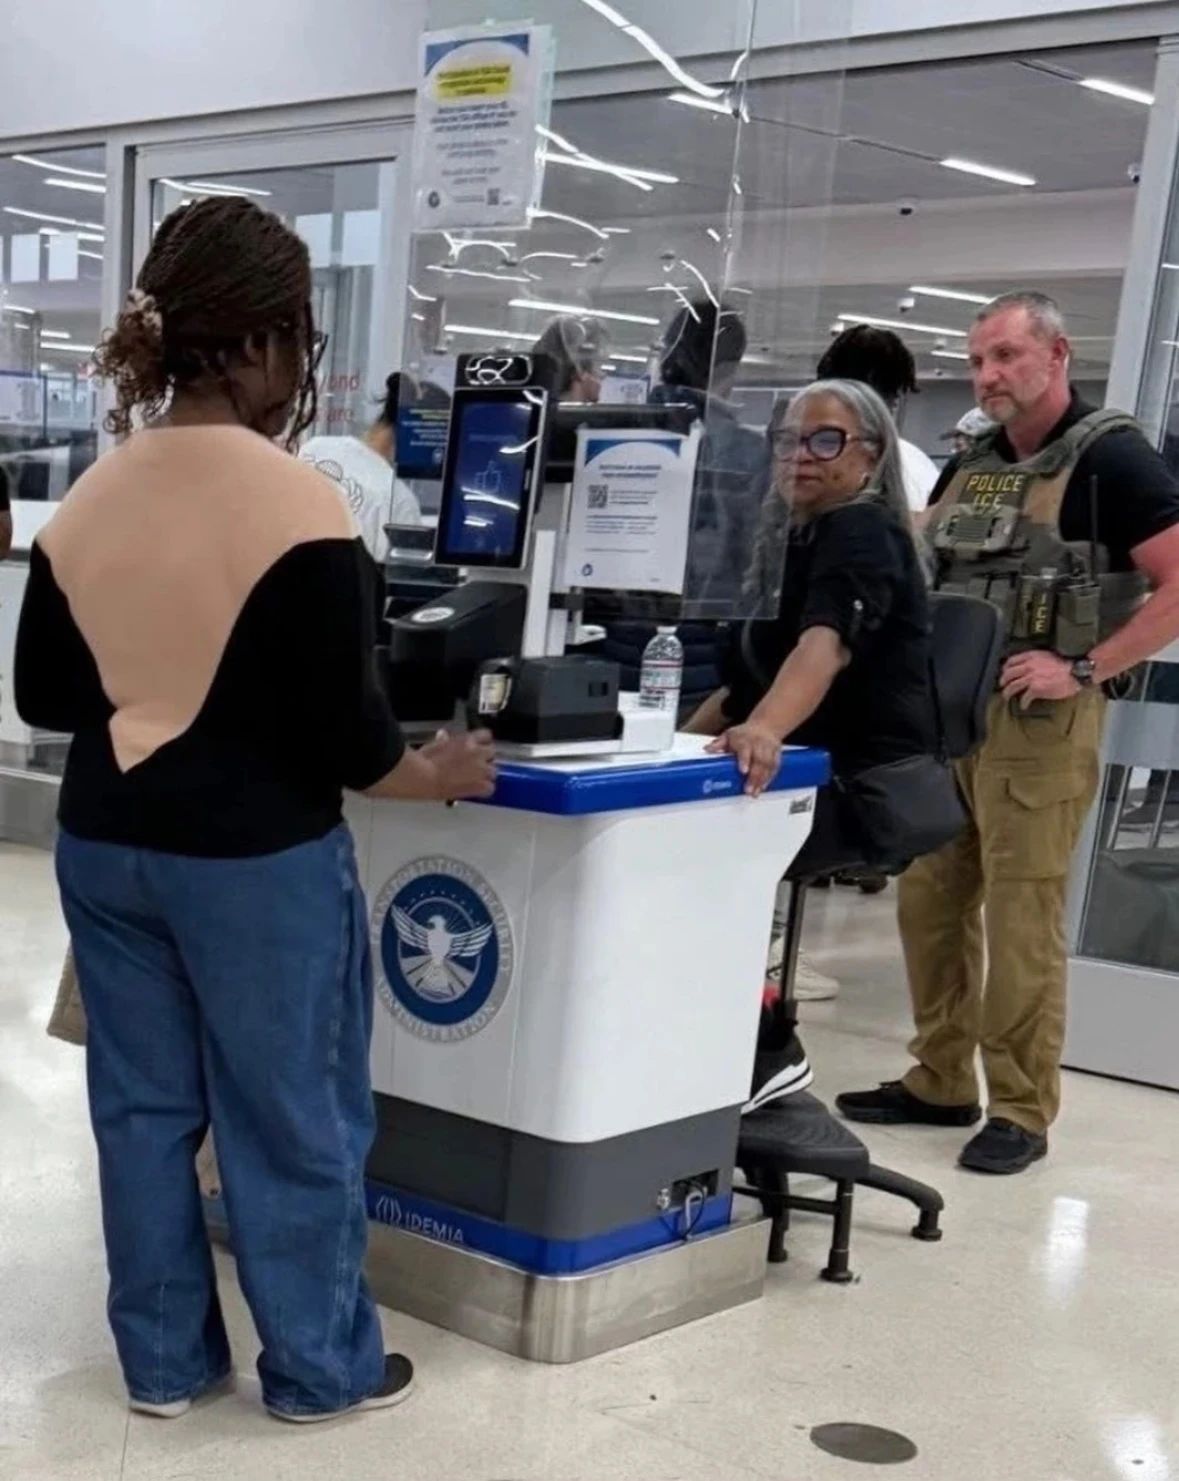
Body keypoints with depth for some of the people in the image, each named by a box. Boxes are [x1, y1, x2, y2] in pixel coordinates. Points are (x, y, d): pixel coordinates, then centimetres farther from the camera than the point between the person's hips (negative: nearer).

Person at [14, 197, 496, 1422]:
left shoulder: (86, 501, 0)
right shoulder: (295, 502, -18)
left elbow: (43, 696, 8)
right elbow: (340, 728, -18)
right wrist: (439, 775, 0)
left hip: (103, 845, 6)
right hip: (256, 855, -6)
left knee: (142, 1105, 16)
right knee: (293, 1115, 9)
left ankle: (163, 1360, 29)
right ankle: (319, 1368, 24)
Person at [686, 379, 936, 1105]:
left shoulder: (862, 534, -12)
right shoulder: (806, 536, 18)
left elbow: (823, 648, -32)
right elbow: (757, 672, 24)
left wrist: (765, 730, -50)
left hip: (863, 781, -9)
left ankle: (768, 1047, -10)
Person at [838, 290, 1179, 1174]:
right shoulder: (967, 468, 16)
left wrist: (1082, 669, -18)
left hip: (1038, 721, -7)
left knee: (1022, 919, -4)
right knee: (930, 903, 10)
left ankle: (1022, 1112, 6)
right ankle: (939, 1082, 23)